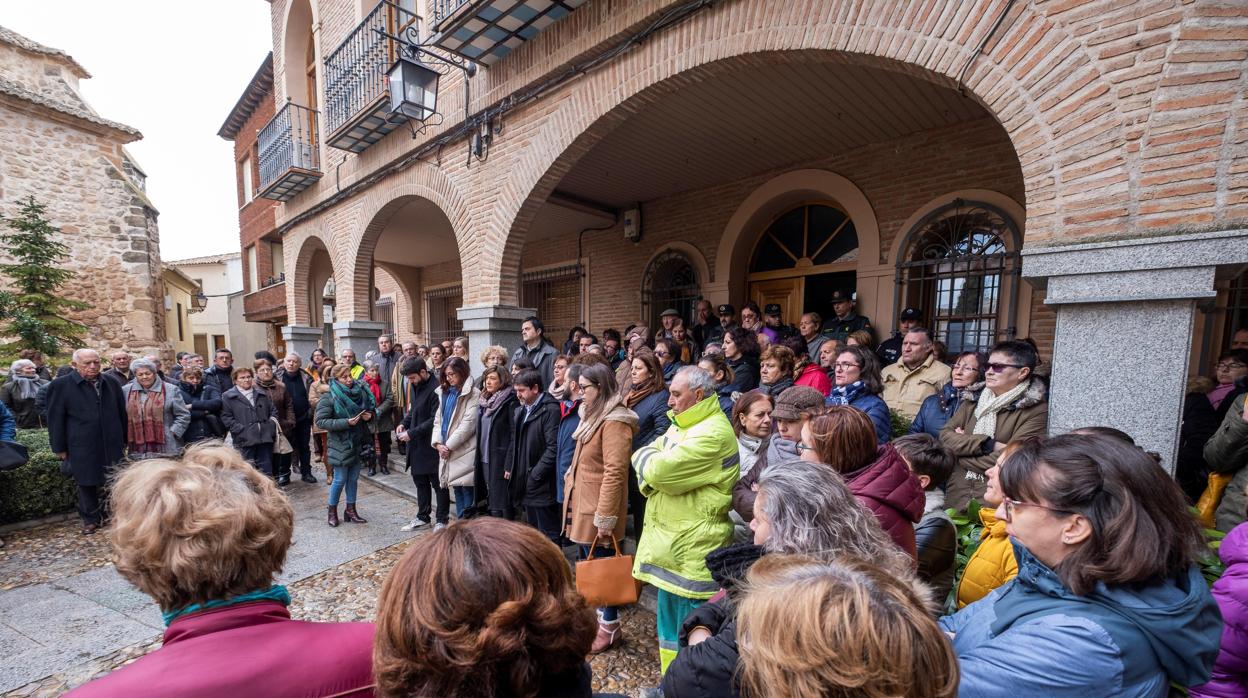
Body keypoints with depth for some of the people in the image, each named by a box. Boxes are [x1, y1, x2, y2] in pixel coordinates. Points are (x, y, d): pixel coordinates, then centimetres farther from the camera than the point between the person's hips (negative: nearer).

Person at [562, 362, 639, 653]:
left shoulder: (614, 422, -20)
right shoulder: (593, 416, 12)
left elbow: (615, 472, -24)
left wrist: (605, 516, -22)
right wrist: (572, 489, 18)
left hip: (597, 508, -9)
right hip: (582, 502, 9)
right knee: (587, 563, 19)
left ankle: (610, 626, 22)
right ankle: (593, 614, 36)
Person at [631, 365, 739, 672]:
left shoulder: (713, 433, -21)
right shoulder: (683, 425, 10)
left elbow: (659, 470, -26)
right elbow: (647, 460, 8)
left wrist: (645, 458, -6)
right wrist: (652, 462, -13)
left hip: (694, 549, -9)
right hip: (670, 544, 10)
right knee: (669, 624, 24)